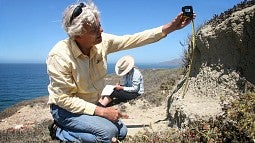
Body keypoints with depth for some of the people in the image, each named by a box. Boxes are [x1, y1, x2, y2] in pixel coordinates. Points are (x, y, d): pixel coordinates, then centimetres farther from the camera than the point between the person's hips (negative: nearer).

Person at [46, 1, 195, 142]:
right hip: (64, 109, -6)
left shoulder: (102, 42, -13)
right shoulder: (59, 56, -29)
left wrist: (170, 27, -13)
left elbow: (133, 39, -9)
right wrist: (101, 111, -27)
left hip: (92, 105, 7)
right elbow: (64, 99, -25)